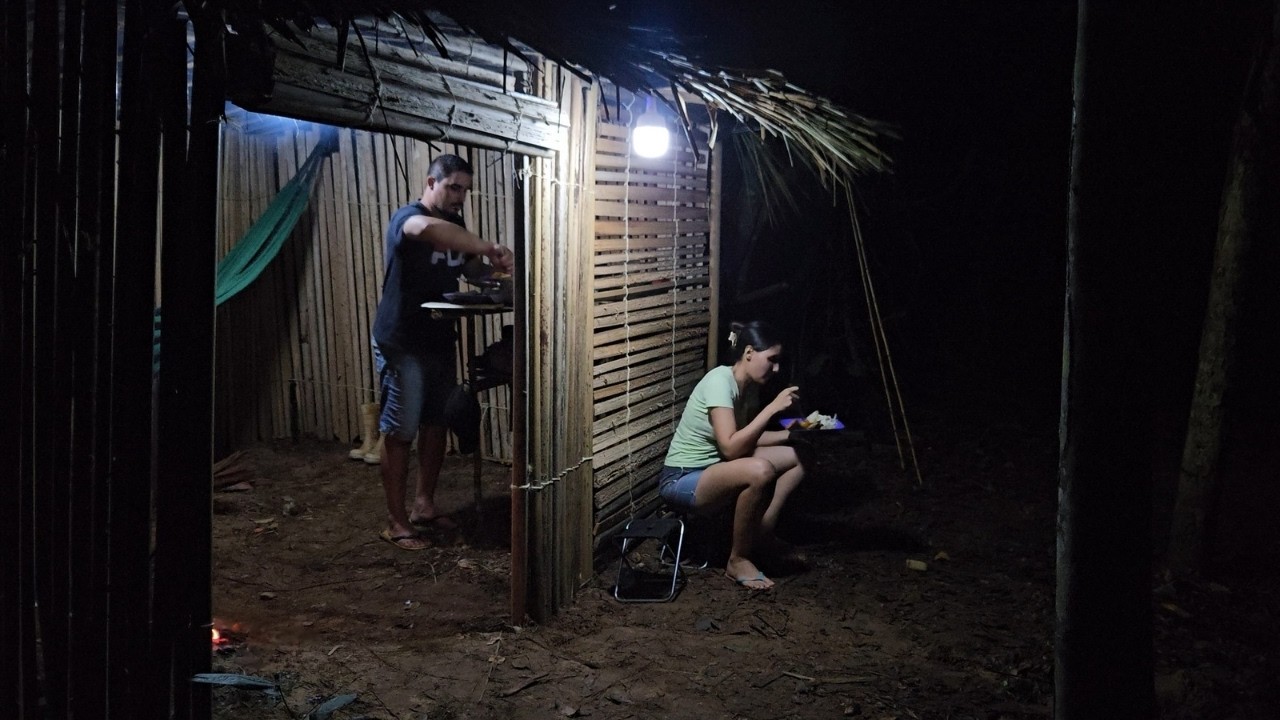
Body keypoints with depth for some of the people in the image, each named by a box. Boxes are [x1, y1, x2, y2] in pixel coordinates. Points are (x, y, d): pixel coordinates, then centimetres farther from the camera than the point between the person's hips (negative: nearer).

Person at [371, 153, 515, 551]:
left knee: (436, 425, 13)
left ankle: (424, 504, 27)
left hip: (439, 341, 8)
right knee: (400, 432, -3)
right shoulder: (407, 217, -17)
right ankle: (396, 521, 4)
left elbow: (472, 270, 16)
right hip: (401, 343, -8)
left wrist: (496, 269, -7)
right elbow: (428, 230, -42)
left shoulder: (454, 225, 10)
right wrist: (488, 247, -45)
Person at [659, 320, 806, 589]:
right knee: (760, 470, -35)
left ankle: (761, 534, 8)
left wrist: (790, 433, 2)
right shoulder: (719, 381, -23)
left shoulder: (745, 385, 4)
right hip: (682, 480, -9)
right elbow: (730, 447, -31)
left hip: (714, 470, 9)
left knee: (797, 456, 4)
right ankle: (738, 560, -15)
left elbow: (746, 438, 15)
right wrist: (772, 408, -27)